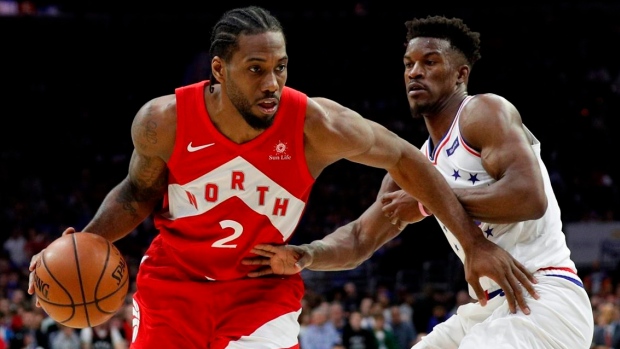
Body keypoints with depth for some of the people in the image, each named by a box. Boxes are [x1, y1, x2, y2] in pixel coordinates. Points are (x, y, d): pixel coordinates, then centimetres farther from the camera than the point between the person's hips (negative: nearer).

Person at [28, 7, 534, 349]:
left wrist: (475, 243, -11)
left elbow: (404, 160, -10)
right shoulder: (164, 121, -20)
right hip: (174, 283, 1)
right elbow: (139, 192, 1)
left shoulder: (315, 125, -24)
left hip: (261, 289, -1)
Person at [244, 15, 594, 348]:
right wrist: (304, 256, -5)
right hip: (493, 306, 10)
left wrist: (429, 202, -18)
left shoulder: (484, 112, -9)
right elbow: (360, 237, 17)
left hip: (543, 299, -10)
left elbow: (529, 197, -24)